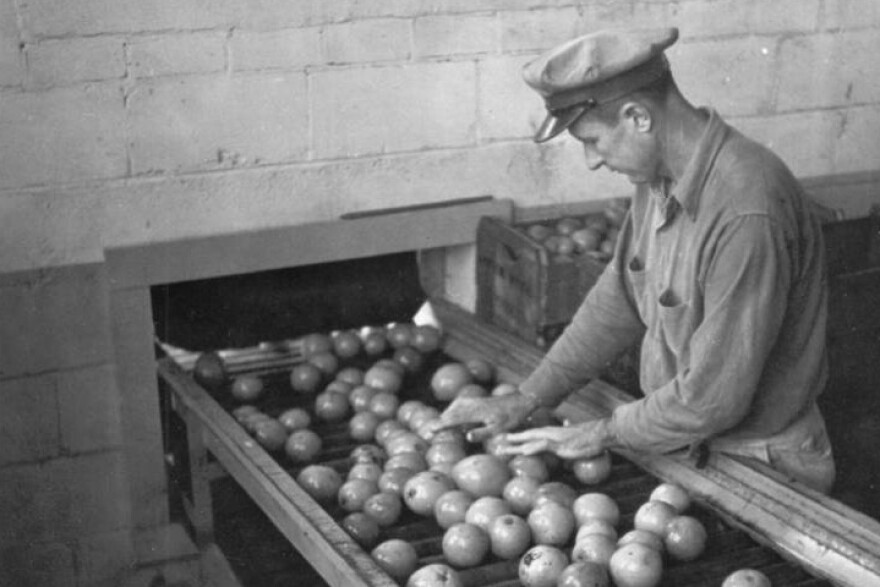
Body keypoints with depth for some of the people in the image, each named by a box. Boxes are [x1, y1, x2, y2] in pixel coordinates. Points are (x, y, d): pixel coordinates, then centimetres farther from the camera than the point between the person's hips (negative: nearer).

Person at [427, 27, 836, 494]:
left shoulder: (747, 214, -31)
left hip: (762, 469, -7)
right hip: (683, 444, 7)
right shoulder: (657, 178, -3)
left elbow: (715, 396, -27)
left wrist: (604, 434, -14)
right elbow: (618, 300, 7)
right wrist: (525, 399, 4)